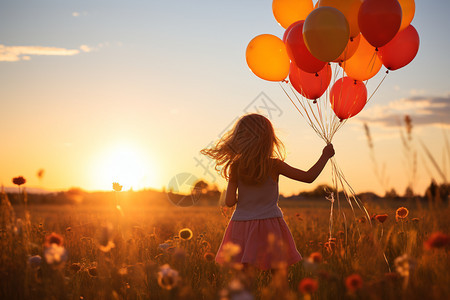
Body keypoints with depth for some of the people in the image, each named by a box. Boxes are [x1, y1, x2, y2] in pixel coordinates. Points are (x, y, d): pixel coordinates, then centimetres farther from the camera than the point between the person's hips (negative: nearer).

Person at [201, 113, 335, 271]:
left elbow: (229, 202, -6)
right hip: (269, 222, -2)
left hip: (241, 224, 2)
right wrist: (325, 155, 10)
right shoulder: (273, 165, -8)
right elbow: (309, 177, -4)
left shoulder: (235, 167, -3)